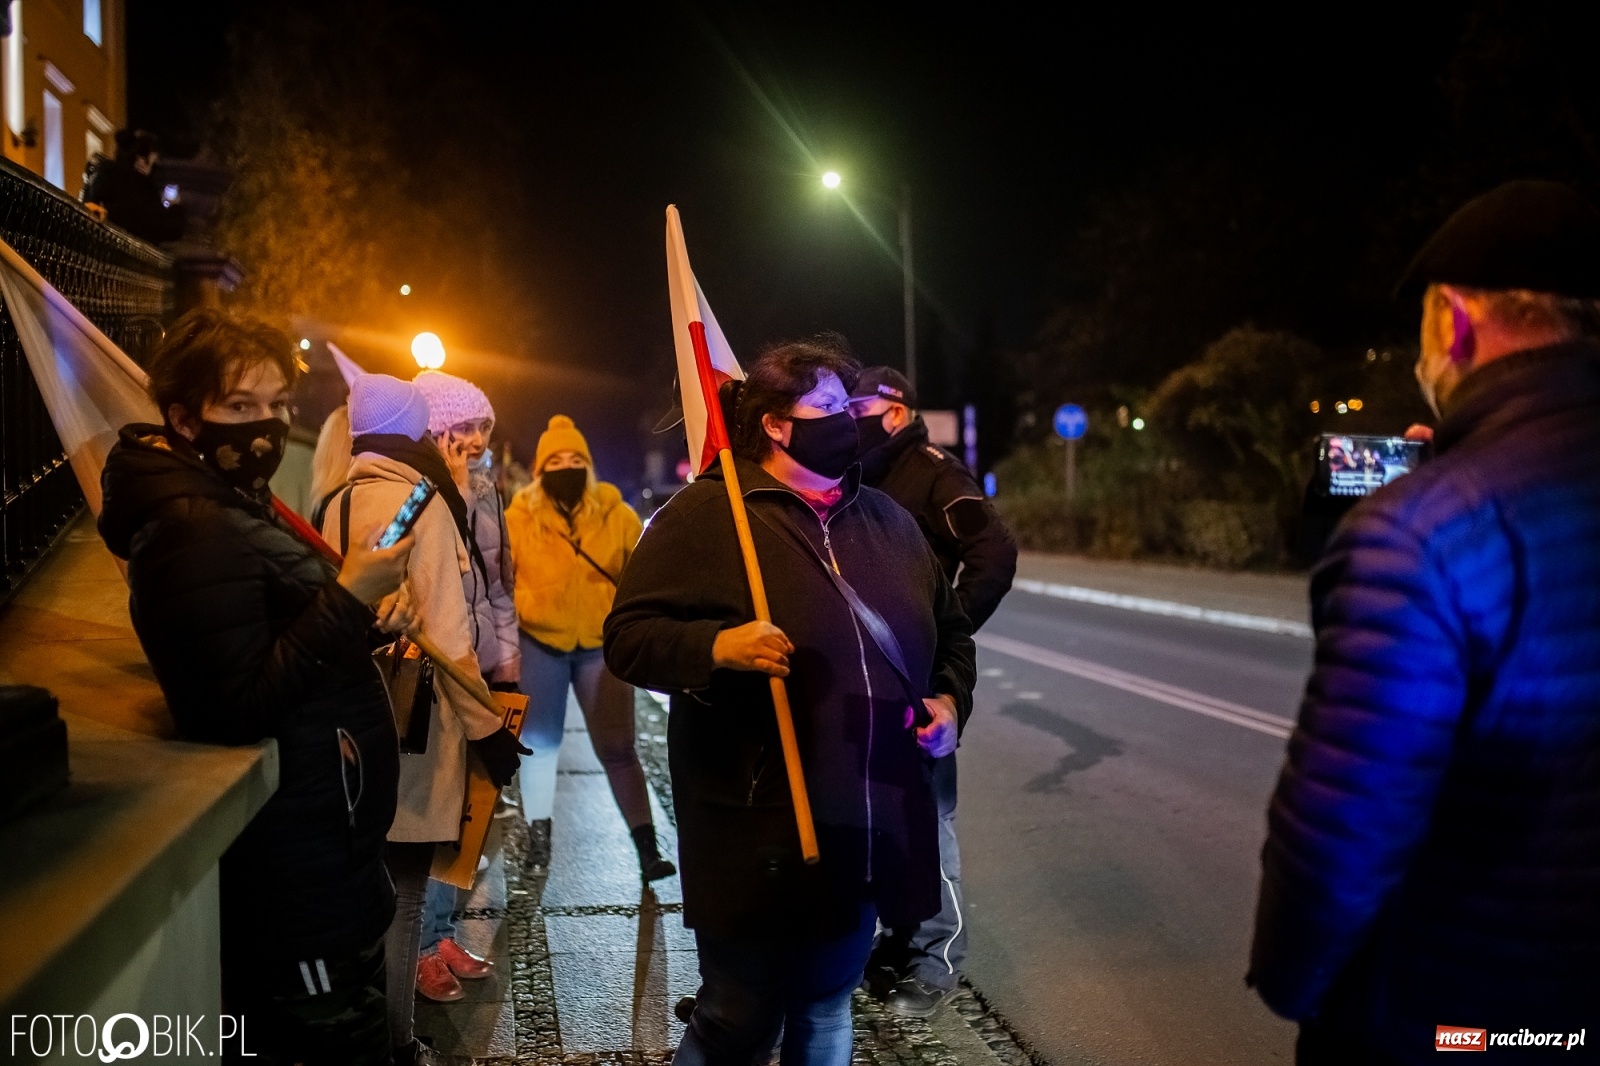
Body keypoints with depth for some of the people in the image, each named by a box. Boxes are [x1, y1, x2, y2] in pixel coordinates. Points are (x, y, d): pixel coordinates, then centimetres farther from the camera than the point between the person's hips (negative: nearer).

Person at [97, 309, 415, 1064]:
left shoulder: (227, 507, 14)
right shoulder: (197, 531, -20)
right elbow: (238, 708, -25)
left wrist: (365, 619, 4)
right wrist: (348, 598, -27)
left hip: (301, 840, 11)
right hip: (301, 859, -11)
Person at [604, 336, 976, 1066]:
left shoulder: (886, 519, 12)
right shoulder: (706, 513, -7)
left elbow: (950, 630, 22)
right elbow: (629, 635, -9)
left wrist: (950, 698, 3)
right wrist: (717, 647, -26)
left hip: (868, 830, 6)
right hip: (759, 834, -5)